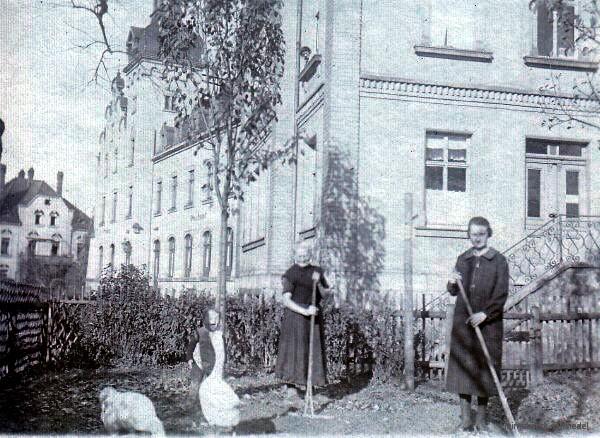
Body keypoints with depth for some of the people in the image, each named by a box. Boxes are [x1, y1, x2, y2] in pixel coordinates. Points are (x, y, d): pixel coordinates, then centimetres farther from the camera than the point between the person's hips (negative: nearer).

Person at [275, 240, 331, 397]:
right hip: (295, 315, -5)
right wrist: (305, 311, -24)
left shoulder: (317, 271, 9)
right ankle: (290, 385, 0)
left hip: (314, 316, 6)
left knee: (314, 349, 5)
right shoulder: (291, 273, -9)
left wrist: (319, 284, -8)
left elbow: (325, 294, 12)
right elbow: (286, 300, -15)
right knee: (294, 348, -5)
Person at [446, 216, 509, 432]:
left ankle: (481, 418, 12)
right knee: (462, 365, 2)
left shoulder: (498, 261, -2)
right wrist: (452, 283, -6)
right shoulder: (463, 259, 10)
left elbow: (501, 294, -7)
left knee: (484, 367, 1)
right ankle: (466, 417, 11)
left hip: (488, 323, -3)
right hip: (462, 321, 3)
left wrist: (485, 313, -18)